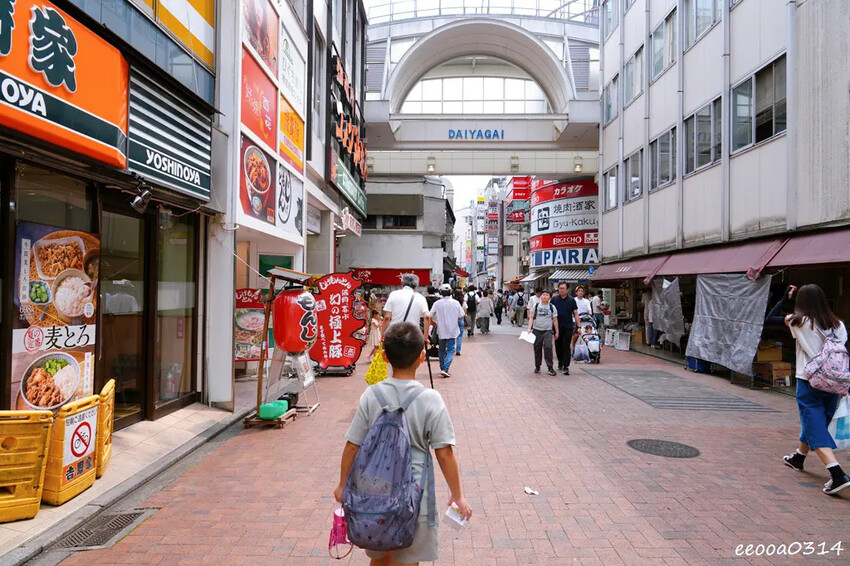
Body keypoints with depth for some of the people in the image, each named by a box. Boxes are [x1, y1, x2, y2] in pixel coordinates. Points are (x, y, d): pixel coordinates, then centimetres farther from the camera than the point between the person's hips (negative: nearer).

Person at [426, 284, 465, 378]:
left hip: (441, 331, 1)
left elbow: (430, 317, -6)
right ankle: (445, 369, -13)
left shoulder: (437, 303, -8)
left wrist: (436, 323, 13)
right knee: (450, 350, 3)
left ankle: (442, 368, 27)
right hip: (452, 331, -1)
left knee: (442, 350, 18)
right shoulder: (455, 303, -7)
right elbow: (460, 317, -3)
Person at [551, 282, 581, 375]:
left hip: (568, 327, -2)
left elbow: (575, 314, 4)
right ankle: (560, 362, 30)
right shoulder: (554, 299, 4)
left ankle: (566, 366, -3)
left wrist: (579, 326, -2)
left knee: (566, 347, -4)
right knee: (558, 346, 10)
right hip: (557, 327, 2)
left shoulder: (571, 300, 2)